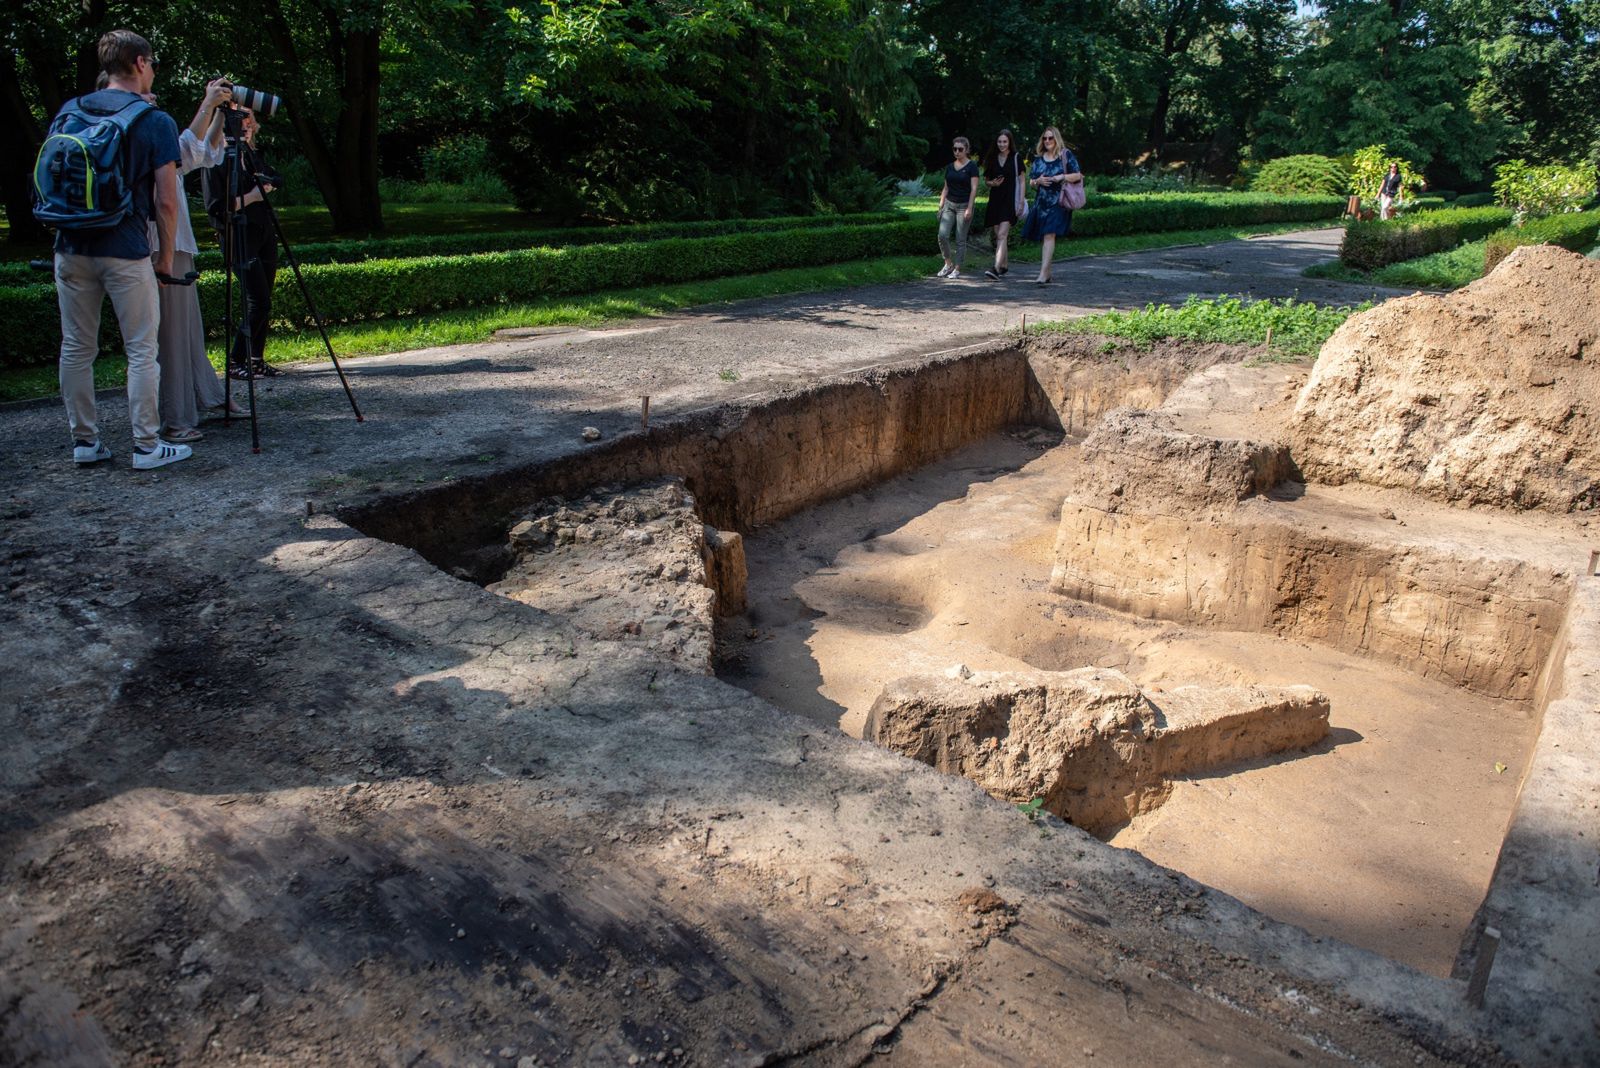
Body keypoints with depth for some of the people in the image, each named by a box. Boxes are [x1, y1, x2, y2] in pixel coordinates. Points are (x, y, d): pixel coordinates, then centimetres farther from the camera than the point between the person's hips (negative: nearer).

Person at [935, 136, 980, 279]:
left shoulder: (971, 166, -4)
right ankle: (948, 264, 7)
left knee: (960, 240, -1)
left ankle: (957, 269, 6)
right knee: (942, 235, -10)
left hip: (964, 205, -4)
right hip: (949, 204, 4)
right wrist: (941, 205, 9)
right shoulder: (949, 167, 11)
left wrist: (969, 208, -15)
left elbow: (974, 188, -8)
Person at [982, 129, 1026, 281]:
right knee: (998, 236, 10)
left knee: (1002, 234, -18)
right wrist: (992, 183, -4)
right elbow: (986, 179, 19)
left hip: (1010, 200, -5)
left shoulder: (1016, 157, 1)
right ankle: (1005, 264, 26)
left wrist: (1021, 201, -7)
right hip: (995, 199, 5)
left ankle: (996, 269, -28)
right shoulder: (993, 158, 12)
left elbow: (1021, 180, 1)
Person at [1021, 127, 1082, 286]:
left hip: (1058, 203, -5)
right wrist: (1038, 181, -6)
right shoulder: (1039, 158, 14)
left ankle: (1043, 275, -24)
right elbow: (1031, 181, 15)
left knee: (1049, 236, -17)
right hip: (1041, 202, 5)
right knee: (1045, 237, 7)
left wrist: (1062, 177, -15)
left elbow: (1078, 175, 0)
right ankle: (1047, 273, 17)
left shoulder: (1066, 155, 2)